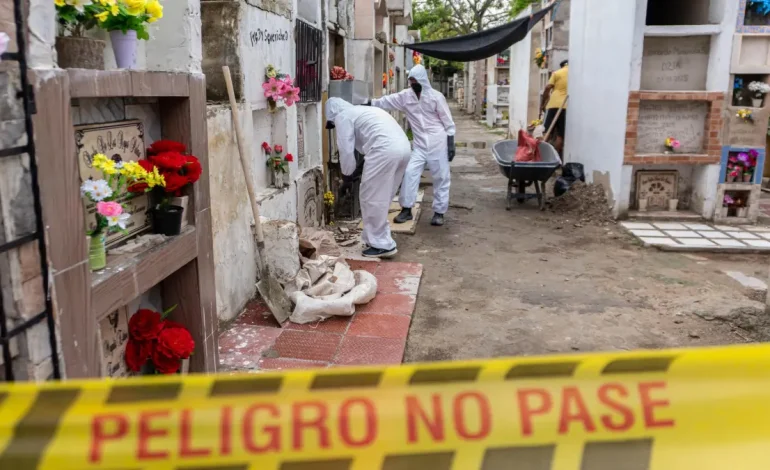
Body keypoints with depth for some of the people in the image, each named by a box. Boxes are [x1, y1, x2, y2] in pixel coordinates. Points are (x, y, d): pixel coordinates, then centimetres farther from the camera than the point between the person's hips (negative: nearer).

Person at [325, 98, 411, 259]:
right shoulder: (361, 111, 34)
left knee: (371, 198, 2)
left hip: (385, 149, -9)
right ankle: (377, 239, 27)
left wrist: (348, 174, 15)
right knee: (381, 197, 18)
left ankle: (382, 245, 6)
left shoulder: (342, 116, 8)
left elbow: (346, 149, 1)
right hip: (403, 147, 9)